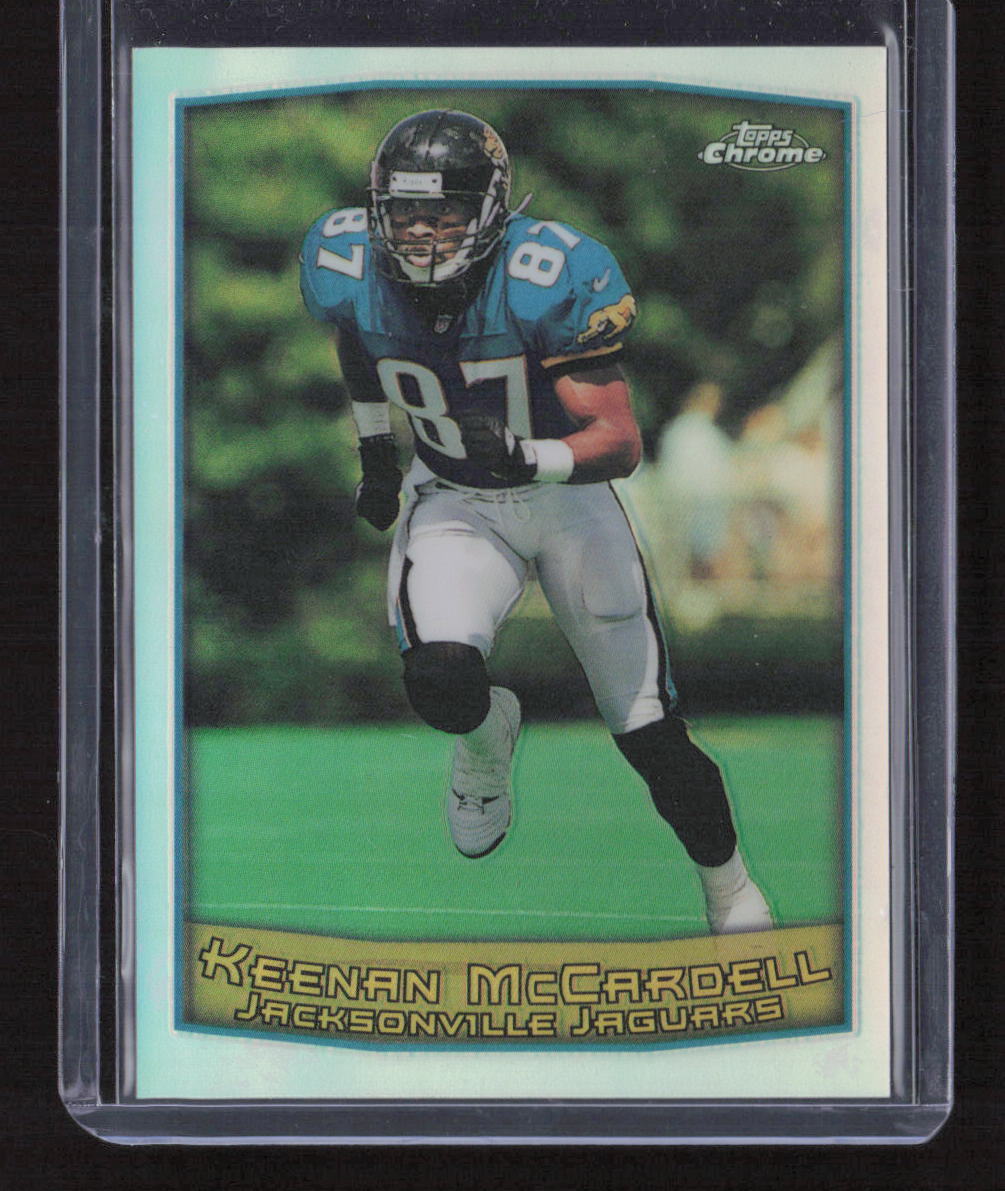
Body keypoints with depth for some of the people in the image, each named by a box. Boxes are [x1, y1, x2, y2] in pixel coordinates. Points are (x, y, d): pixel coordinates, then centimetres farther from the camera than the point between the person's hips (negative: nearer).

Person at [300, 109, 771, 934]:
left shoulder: (550, 283, -28)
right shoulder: (351, 273, -17)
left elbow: (622, 443, -27)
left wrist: (528, 457, -44)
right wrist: (376, 448, 17)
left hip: (568, 497, -2)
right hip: (454, 503, 2)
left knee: (651, 736, 1)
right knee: (441, 682, -28)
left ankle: (732, 890, 28)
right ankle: (487, 734, 12)